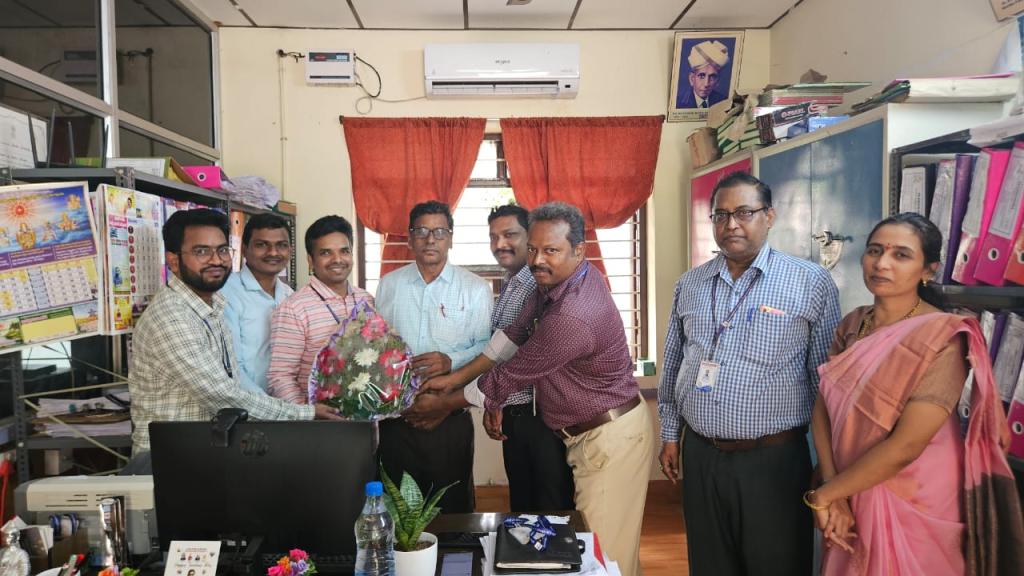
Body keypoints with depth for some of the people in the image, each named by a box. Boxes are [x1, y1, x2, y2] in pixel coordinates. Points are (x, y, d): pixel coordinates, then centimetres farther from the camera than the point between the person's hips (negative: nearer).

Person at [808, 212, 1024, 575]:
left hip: (914, 504, -5)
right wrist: (833, 494, -15)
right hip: (852, 498, 6)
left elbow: (905, 446, -24)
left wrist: (821, 496, -16)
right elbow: (824, 405, -4)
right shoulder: (852, 324, 0)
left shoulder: (941, 338, -20)